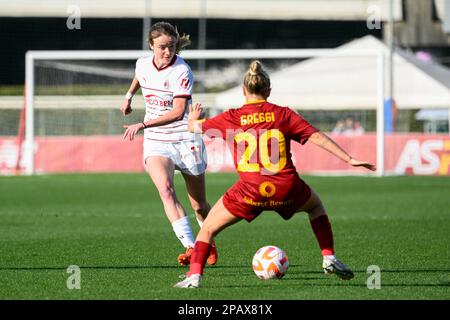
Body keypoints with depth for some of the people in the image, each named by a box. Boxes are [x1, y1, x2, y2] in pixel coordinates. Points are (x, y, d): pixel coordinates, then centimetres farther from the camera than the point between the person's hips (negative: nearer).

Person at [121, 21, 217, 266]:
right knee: (165, 189, -26)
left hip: (185, 140, -3)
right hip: (156, 143, 3)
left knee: (199, 205, 8)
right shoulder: (143, 64, -1)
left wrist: (143, 125, -31)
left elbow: (178, 112, -25)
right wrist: (129, 97, 39)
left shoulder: (181, 72, -17)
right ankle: (190, 247, -35)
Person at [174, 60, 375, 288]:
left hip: (249, 191, -1)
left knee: (208, 228, 15)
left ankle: (194, 275, -3)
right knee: (315, 205, 34)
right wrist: (350, 160, 5)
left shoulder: (232, 118, 6)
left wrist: (193, 117, 42)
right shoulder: (283, 114, 7)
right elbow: (317, 137, 2)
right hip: (286, 189, 2)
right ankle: (329, 258, 22)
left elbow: (194, 127, 18)